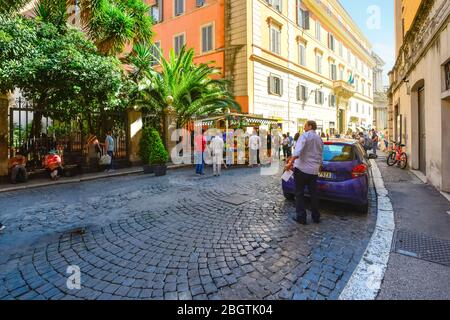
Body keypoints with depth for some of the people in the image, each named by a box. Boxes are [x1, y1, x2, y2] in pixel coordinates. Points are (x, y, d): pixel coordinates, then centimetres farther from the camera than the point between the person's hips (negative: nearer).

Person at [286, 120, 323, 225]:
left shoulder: (305, 136, -7)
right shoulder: (319, 139, 15)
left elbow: (298, 151, -23)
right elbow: (321, 156, 21)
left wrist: (290, 163, -23)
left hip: (302, 168, -6)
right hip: (314, 170, 6)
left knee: (299, 193, 3)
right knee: (313, 194, 13)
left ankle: (301, 217, 6)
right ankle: (316, 217, 22)